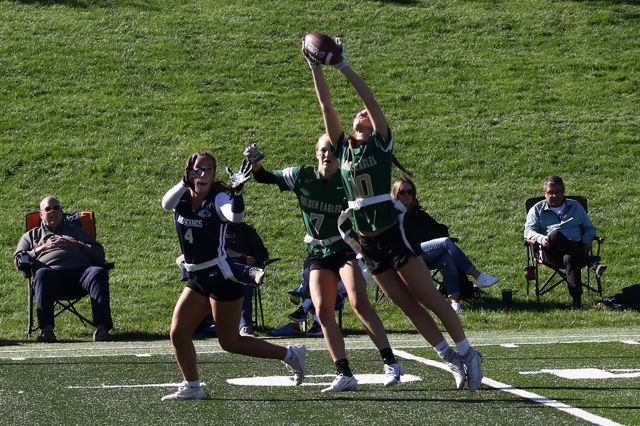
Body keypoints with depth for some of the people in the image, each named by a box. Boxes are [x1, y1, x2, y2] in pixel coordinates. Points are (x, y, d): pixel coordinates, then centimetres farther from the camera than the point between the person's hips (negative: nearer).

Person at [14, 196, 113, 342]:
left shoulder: (76, 231, 35)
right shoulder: (31, 236, 35)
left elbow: (99, 254, 23)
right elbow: (19, 260, 19)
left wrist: (74, 244, 8)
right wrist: (42, 248, 7)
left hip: (80, 270, 1)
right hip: (52, 272, -1)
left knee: (99, 273, -35)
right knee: (42, 274, -39)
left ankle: (101, 327, -49)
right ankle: (46, 329, -52)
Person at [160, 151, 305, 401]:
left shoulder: (217, 199, -13)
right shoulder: (182, 198, 1)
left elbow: (236, 216, -35)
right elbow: (166, 203, -23)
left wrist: (236, 191, -51)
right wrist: (187, 181, -36)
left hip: (222, 278, -6)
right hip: (196, 279, 6)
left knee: (230, 342, -2)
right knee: (178, 334, 2)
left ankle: (290, 355, 11)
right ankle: (192, 388, 17)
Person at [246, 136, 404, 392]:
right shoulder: (301, 176, -3)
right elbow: (265, 178, 4)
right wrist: (256, 163, -15)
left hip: (345, 249, -4)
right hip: (318, 255, 4)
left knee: (360, 304, -19)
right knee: (323, 312, -5)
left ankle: (390, 363, -14)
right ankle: (344, 375, -3)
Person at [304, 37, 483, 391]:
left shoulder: (381, 142, -1)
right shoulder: (343, 147, 10)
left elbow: (371, 100, -12)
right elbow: (325, 105, 6)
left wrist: (345, 68, -16)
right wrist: (315, 67, 0)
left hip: (393, 233, -5)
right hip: (367, 241, 5)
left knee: (429, 298, -5)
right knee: (407, 305, 5)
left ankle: (467, 353, 2)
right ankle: (453, 360, 10)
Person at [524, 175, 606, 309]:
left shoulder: (575, 206, 26)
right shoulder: (537, 209, 20)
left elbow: (589, 228, 26)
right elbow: (528, 231, 7)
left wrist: (587, 242, 3)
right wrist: (541, 238, -16)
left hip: (575, 247, 1)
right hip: (551, 252, -1)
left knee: (569, 259, -39)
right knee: (555, 235, -38)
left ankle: (577, 300, -50)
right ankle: (592, 262, -38)